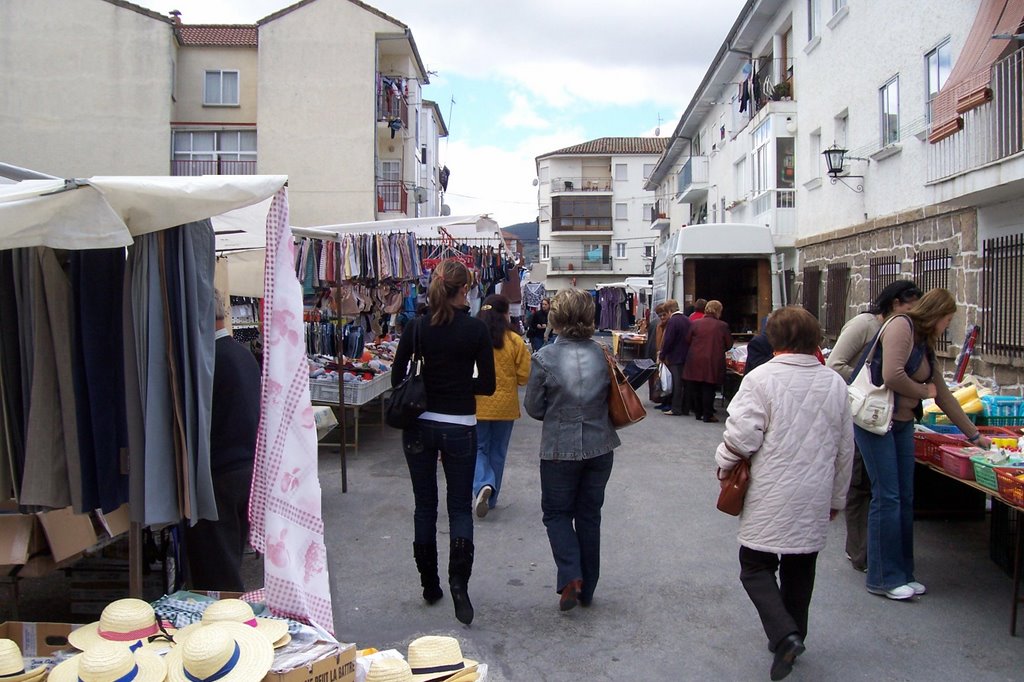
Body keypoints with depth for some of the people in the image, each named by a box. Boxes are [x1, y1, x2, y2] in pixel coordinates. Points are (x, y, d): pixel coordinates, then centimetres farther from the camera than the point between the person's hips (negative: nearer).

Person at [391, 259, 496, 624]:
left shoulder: (416, 326, -3)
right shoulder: (476, 329, -8)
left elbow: (397, 377, -1)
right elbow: (487, 385, -4)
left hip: (419, 425, 2)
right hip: (459, 427, -2)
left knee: (425, 505, 14)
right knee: (460, 507, 9)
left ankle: (429, 585, 24)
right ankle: (458, 581, -9)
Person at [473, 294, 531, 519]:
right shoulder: (515, 341, -8)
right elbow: (524, 376, -6)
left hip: (477, 405, -1)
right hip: (505, 405, 1)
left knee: (479, 448, 12)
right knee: (497, 452, 15)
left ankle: (483, 485, -13)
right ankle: (490, 499, 24)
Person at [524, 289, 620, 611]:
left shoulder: (545, 358, -15)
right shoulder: (602, 354, -5)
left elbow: (533, 408, -5)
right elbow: (612, 397, 7)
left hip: (560, 449, -3)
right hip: (600, 447, 3)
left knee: (557, 512, 14)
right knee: (589, 515, 16)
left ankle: (571, 577, -4)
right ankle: (587, 588, 26)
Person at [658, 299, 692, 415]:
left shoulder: (672, 321, -15)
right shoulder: (688, 320, 7)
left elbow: (667, 341, -16)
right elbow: (690, 338, 11)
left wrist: (662, 356, -6)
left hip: (675, 358, -7)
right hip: (687, 357, 7)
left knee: (677, 383, -3)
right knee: (686, 382, 10)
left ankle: (675, 409, 1)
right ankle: (685, 408, 16)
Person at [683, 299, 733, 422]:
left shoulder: (694, 324, -3)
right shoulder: (722, 326, -6)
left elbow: (688, 340, 3)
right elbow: (729, 345, 2)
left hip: (695, 361, 2)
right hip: (713, 362, -2)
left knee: (696, 388, 13)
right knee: (708, 388, 4)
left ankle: (698, 412, 21)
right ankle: (707, 415, 6)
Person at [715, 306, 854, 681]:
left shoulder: (761, 379, -14)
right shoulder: (835, 383, 3)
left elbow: (741, 435, -17)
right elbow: (845, 449, 10)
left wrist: (724, 466, 3)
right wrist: (837, 497, 21)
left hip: (771, 499, -5)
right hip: (815, 501, 5)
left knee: (756, 567, 6)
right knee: (800, 570, 18)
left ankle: (784, 634, -12)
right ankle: (793, 636, 30)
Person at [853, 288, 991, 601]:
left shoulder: (925, 345, 18)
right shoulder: (901, 326, -9)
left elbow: (944, 396, 24)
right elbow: (891, 376, -22)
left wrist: (974, 434, 27)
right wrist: (923, 391, -4)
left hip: (902, 423, 9)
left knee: (905, 499, 9)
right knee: (887, 498, -6)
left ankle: (902, 574, 19)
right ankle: (883, 578, 4)